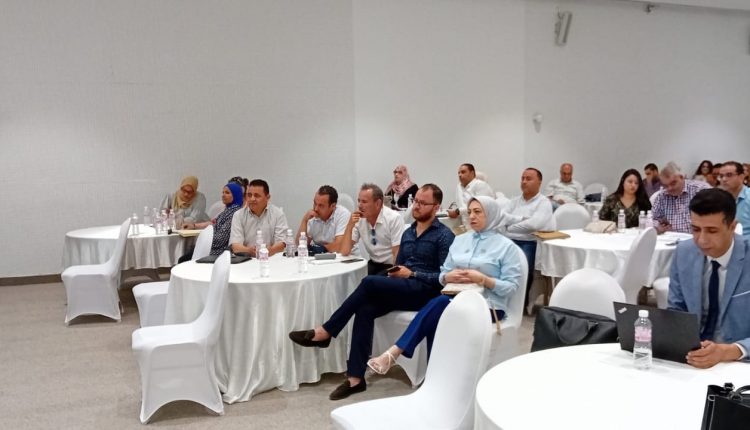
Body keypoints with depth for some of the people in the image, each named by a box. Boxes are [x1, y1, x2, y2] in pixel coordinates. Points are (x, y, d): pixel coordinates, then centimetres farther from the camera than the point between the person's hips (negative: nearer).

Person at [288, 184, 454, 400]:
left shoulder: (444, 235, -2)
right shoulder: (408, 233, 20)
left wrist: (412, 274, -13)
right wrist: (395, 273, -1)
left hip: (425, 291, -6)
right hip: (401, 290, 6)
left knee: (370, 282, -28)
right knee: (365, 309, -25)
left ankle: (324, 332, -17)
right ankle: (355, 378, -27)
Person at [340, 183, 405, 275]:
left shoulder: (394, 218, -15)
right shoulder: (359, 219, -1)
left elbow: (398, 255, -16)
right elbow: (345, 252, -4)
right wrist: (350, 225, -15)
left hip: (391, 266, -5)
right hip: (373, 264, 5)